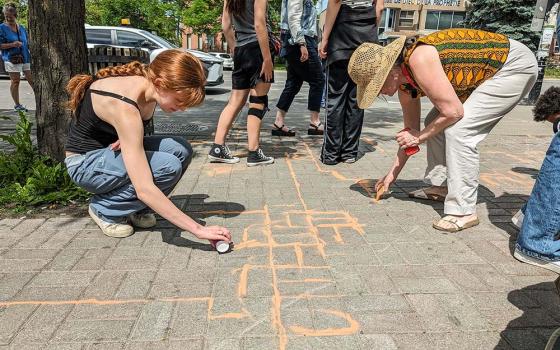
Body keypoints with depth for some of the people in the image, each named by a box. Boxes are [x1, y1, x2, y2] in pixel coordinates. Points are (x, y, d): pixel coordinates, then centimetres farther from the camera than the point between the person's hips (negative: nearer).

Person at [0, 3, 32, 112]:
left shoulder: (22, 28, 13)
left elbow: (27, 43, 21)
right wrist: (12, 44, -20)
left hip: (25, 58, 4)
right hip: (11, 58, -4)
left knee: (32, 80, 5)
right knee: (15, 81, 0)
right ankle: (17, 105, 9)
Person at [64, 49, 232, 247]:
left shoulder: (145, 81, -12)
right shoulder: (124, 108, -36)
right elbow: (144, 188, -41)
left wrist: (127, 138, -11)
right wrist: (198, 229, -40)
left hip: (111, 150, 8)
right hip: (85, 162, -8)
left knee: (181, 150, -14)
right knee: (169, 167, -28)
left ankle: (136, 209, 3)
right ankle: (105, 210, -5)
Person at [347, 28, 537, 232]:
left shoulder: (419, 60, -30)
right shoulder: (405, 84, -2)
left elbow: (453, 112, -30)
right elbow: (411, 131, 8)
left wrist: (421, 136, -15)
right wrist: (393, 174, 11)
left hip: (516, 66, -9)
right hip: (485, 72, 9)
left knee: (458, 129, -20)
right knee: (436, 124, 8)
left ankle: (463, 211, -13)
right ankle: (440, 186, 19)